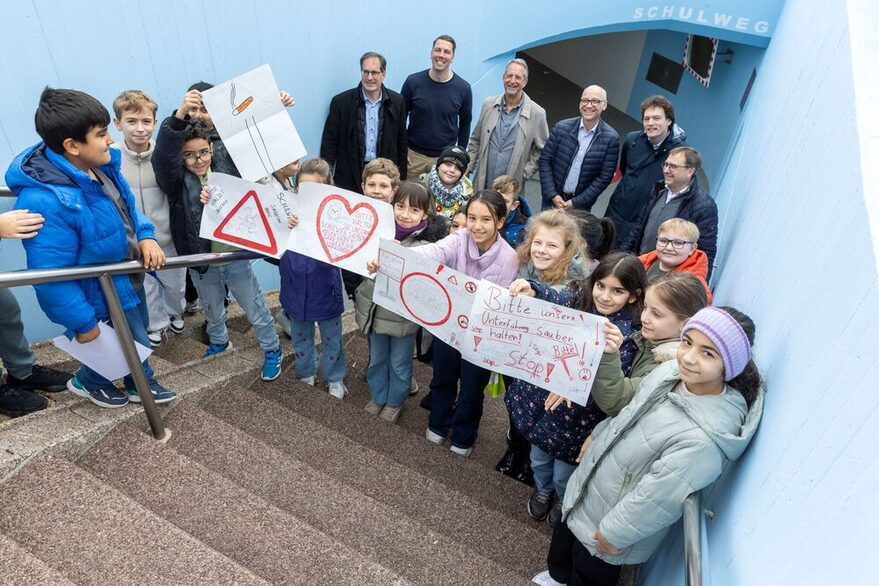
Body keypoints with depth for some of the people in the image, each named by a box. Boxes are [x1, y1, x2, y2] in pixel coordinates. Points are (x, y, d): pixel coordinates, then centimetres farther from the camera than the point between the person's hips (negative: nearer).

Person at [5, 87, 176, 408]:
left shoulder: (99, 165, -9)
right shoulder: (46, 201, -35)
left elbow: (125, 207, 10)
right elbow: (52, 276, -29)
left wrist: (145, 236, -8)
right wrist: (83, 323, -20)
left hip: (129, 274, 8)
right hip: (104, 293, -8)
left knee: (139, 333, 26)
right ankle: (87, 381, 40)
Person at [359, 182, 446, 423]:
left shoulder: (426, 245, -18)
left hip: (402, 314, -4)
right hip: (374, 309, 4)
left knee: (399, 364, 18)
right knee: (376, 359, 23)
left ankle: (395, 402, 42)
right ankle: (377, 397, 47)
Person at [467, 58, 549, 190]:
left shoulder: (537, 113, -2)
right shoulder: (488, 104, 6)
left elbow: (541, 150, 3)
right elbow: (475, 141, 14)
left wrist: (523, 175, -5)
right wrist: (467, 169, 6)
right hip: (482, 184, 2)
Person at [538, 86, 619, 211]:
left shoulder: (611, 138, -10)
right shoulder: (561, 128, -7)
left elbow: (605, 176, -9)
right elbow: (544, 161, -4)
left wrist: (576, 202, -13)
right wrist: (553, 195, -12)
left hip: (581, 205, -1)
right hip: (552, 199, 1)